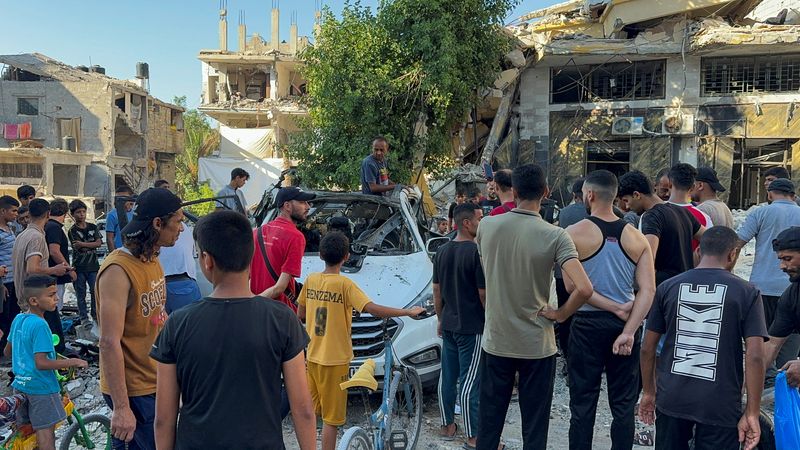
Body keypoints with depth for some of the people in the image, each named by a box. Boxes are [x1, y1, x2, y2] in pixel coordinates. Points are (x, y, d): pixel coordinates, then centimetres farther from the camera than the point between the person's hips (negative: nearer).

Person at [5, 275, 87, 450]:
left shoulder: (18, 319, 3)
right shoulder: (40, 325, -24)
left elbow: (8, 352, 14)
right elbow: (41, 363, -27)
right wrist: (72, 362, -22)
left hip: (21, 383, 8)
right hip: (41, 387, -8)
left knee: (23, 429, 21)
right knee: (46, 430, 2)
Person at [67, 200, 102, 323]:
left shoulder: (93, 227, 8)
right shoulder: (72, 231, -3)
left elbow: (99, 242, -4)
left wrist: (83, 244, -13)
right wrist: (92, 245, -7)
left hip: (93, 266, 2)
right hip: (79, 267, -2)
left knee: (95, 292, 3)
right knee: (81, 294, 5)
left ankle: (96, 316, 13)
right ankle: (83, 318, 13)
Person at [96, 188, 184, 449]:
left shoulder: (151, 259, 6)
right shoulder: (119, 270, -22)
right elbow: (109, 343, -24)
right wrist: (121, 407, -23)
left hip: (155, 381, 8)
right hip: (133, 391, -8)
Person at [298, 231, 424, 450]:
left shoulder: (310, 280, 1)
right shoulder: (344, 284, -16)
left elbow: (300, 314, 9)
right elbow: (372, 308, -25)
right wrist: (409, 312, -18)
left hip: (312, 357, 6)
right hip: (334, 360, -6)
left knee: (310, 412, 19)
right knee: (331, 417, 5)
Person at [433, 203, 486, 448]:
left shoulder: (442, 251, 6)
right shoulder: (477, 251, -16)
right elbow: (484, 293, -15)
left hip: (448, 324, 7)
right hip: (472, 326, -7)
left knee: (447, 375, 14)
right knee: (470, 382, -1)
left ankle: (447, 425, 26)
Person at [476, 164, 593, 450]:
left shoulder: (486, 227, -5)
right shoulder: (554, 236, -14)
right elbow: (584, 289, -23)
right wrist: (560, 315, -7)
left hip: (495, 342, 3)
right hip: (536, 345, -2)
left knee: (489, 422, 15)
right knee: (534, 427, 12)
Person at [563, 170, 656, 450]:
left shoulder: (574, 234, -9)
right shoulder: (637, 238, 0)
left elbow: (573, 285, -15)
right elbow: (648, 290, -8)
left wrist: (616, 308, -9)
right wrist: (628, 331, -14)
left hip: (587, 324, -2)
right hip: (625, 325, 3)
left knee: (583, 403, 8)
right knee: (623, 404, 14)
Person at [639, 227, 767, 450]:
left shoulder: (668, 288, 0)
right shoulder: (746, 292, -4)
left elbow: (647, 348, 3)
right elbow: (755, 356, -11)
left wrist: (648, 392, 14)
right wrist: (752, 413, -5)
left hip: (671, 399, 2)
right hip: (720, 405, -2)